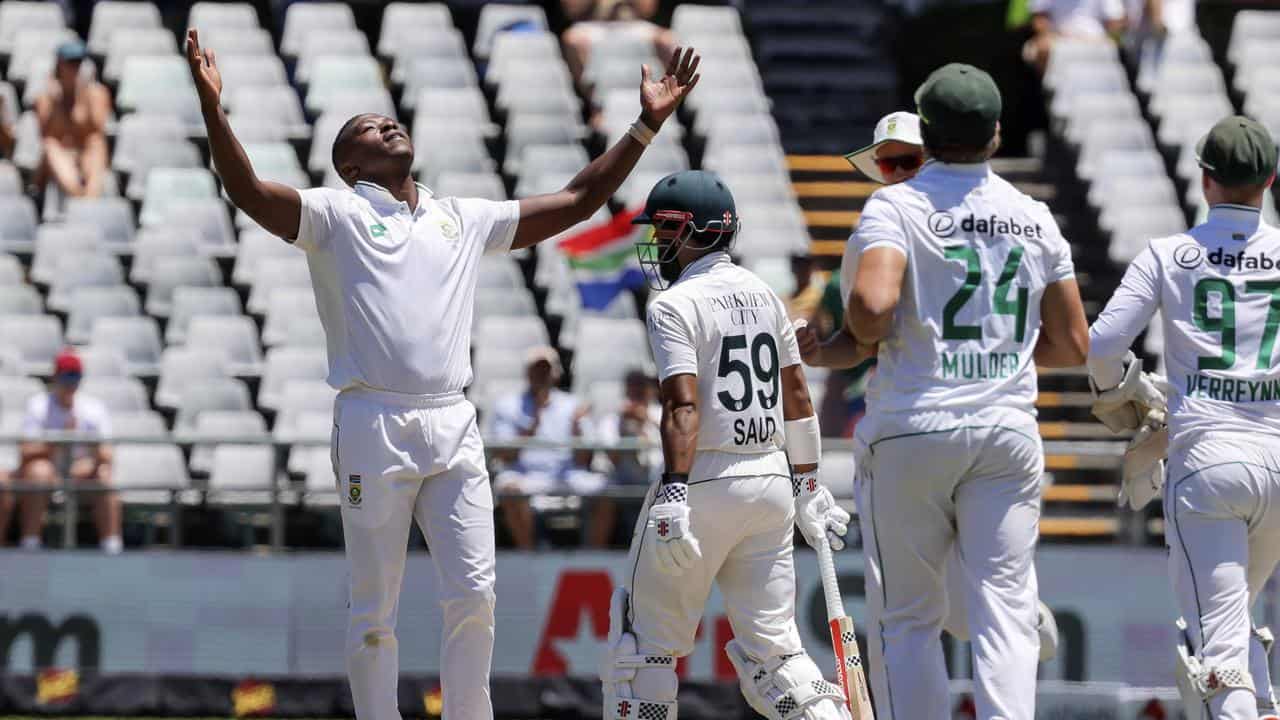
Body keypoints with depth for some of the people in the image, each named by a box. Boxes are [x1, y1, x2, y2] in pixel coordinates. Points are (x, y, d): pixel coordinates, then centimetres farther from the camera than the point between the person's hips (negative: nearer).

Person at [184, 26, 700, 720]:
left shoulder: (465, 219, 21)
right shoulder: (336, 213, 6)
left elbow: (578, 201, 25)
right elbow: (248, 190, -10)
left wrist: (647, 123, 22)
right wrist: (211, 106, -26)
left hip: (453, 426, 4)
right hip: (373, 425, -4)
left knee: (473, 594, -2)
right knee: (374, 610, -2)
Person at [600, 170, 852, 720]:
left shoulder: (676, 306, -9)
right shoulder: (764, 295, 13)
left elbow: (684, 406, -20)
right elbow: (796, 396, 18)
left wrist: (673, 496, -26)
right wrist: (808, 486, 25)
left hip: (705, 482, -7)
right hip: (772, 480, 7)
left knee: (646, 643, 3)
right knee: (771, 648, 7)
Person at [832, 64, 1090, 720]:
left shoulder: (896, 206, -6)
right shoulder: (1033, 218, 8)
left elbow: (873, 303, -24)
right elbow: (1073, 344, 11)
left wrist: (862, 340, -2)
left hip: (911, 428, -3)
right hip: (1008, 429, 3)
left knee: (905, 619, 6)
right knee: (1004, 613, -2)